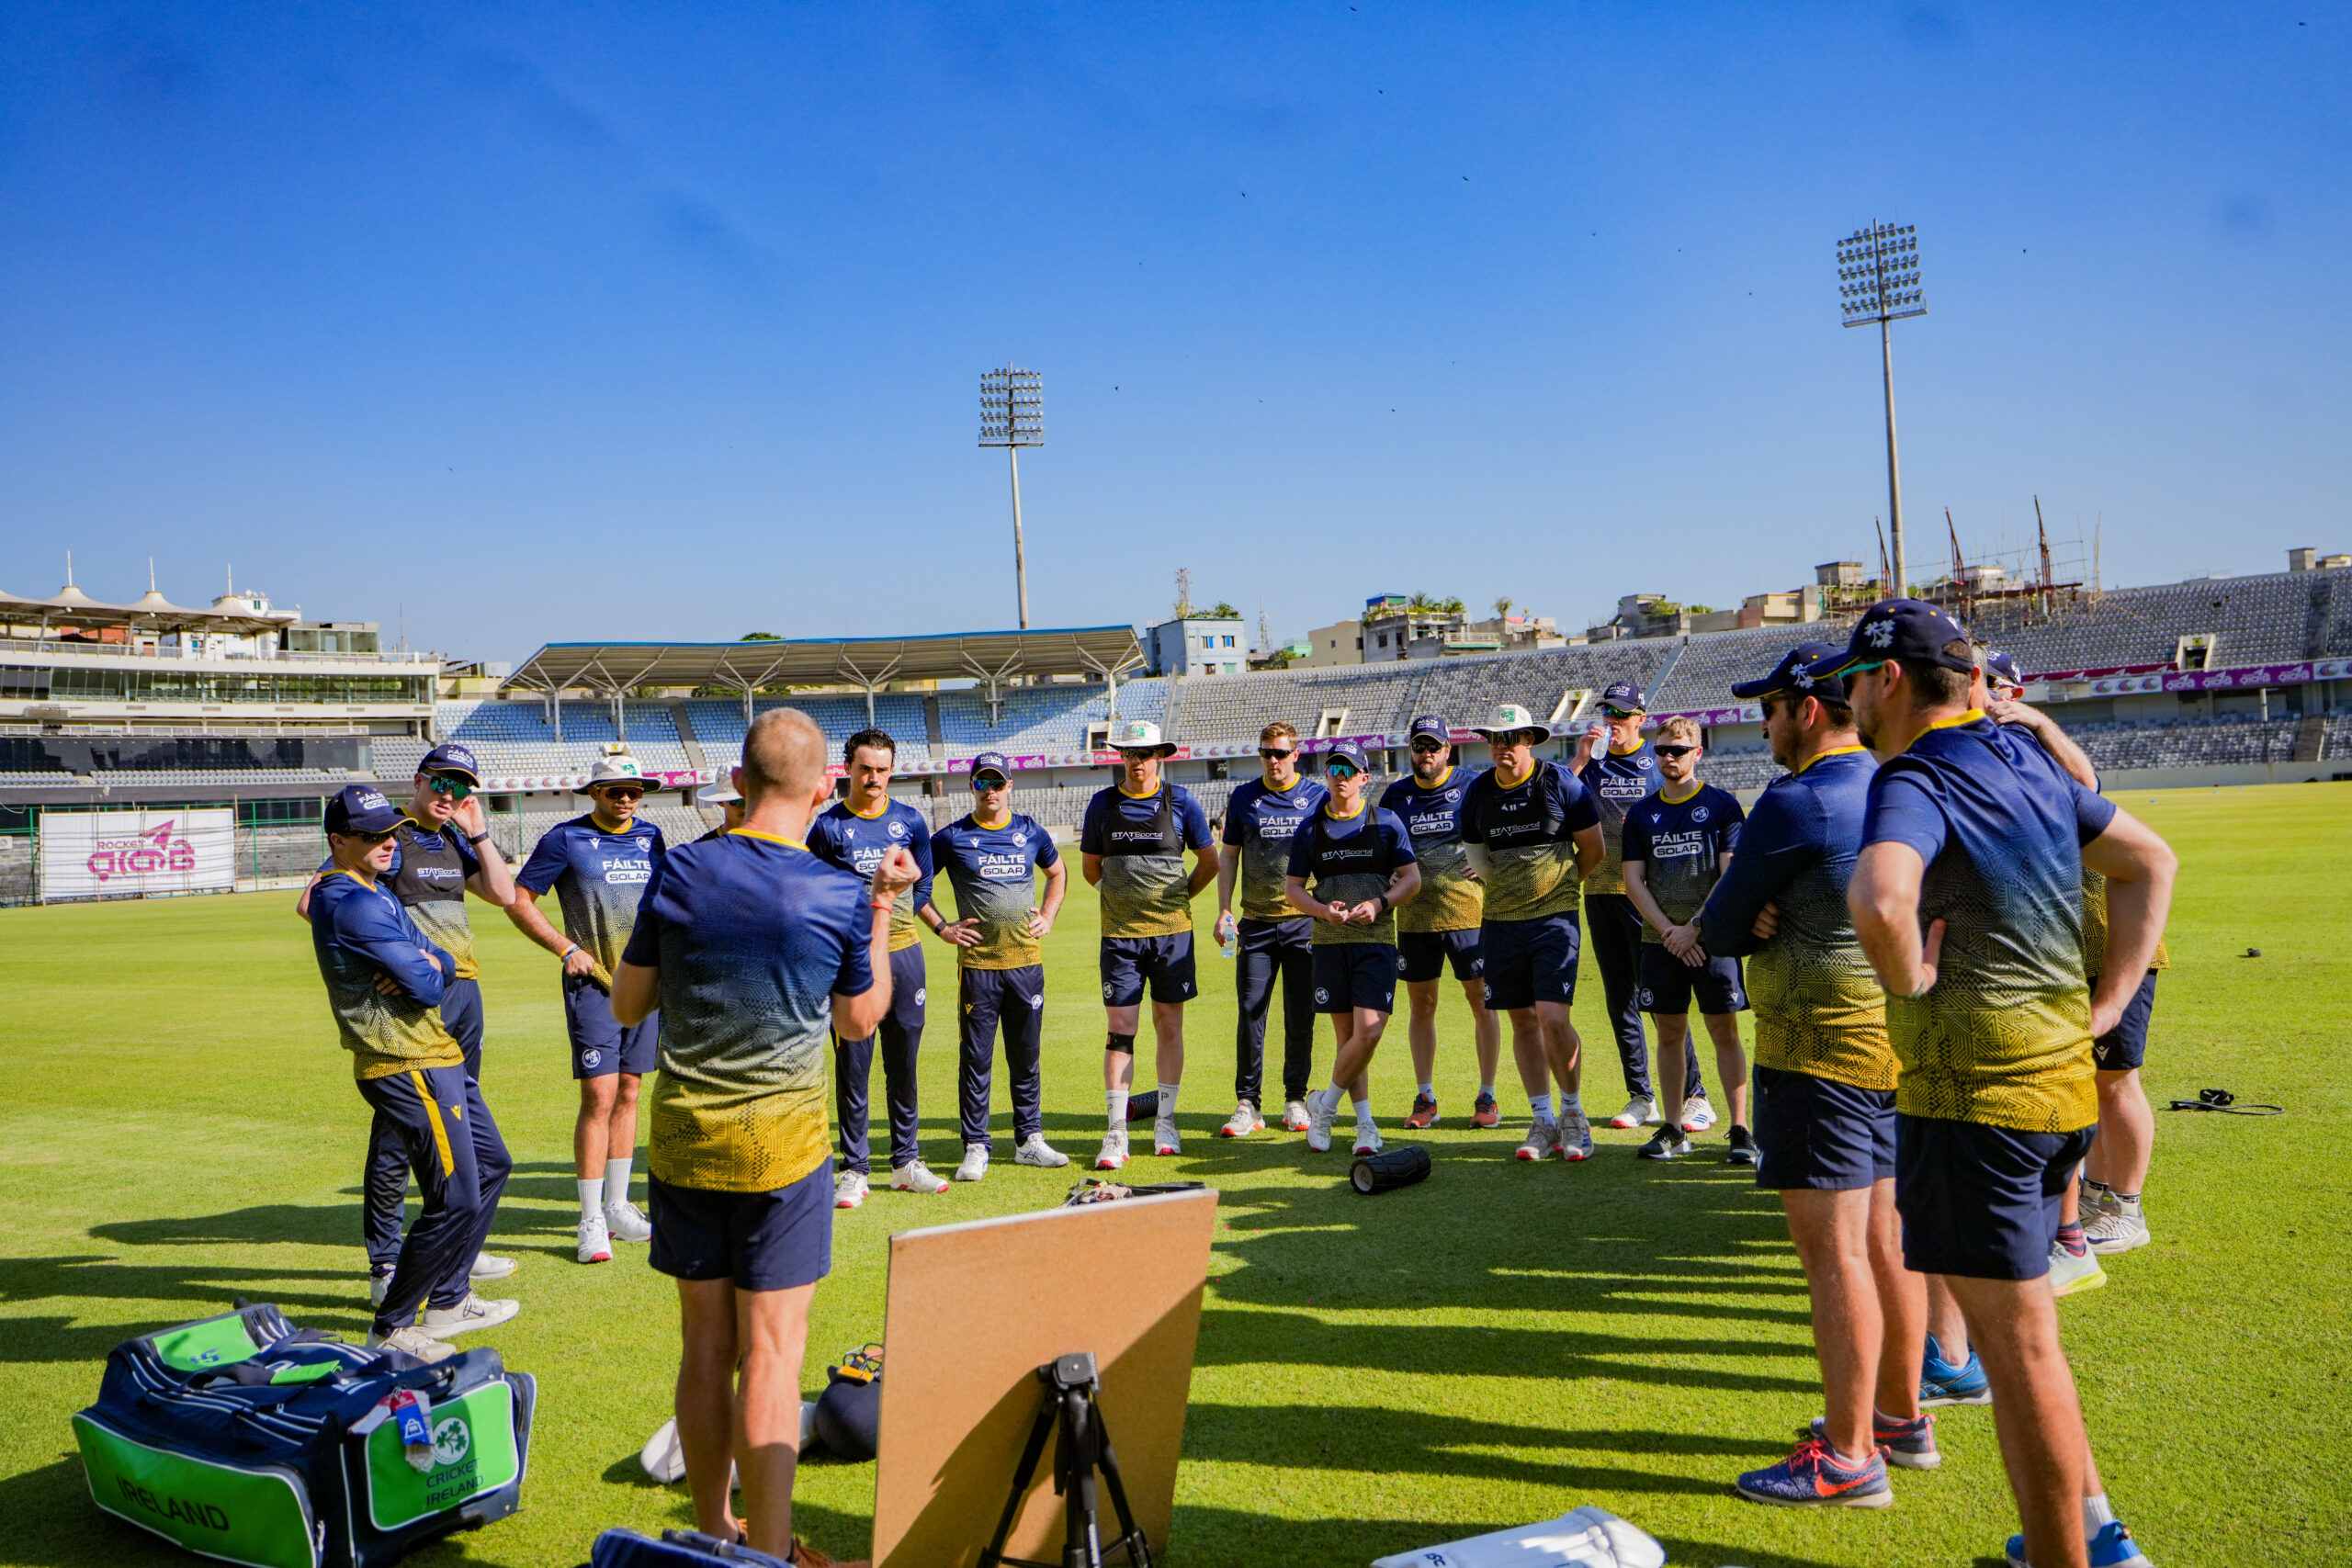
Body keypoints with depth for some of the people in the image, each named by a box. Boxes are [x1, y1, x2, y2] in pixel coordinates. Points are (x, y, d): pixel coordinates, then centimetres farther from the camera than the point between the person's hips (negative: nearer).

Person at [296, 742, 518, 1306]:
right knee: (398, 1133, -4)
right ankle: (386, 1269, 4)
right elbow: (310, 901, -14)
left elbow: (504, 894, 9)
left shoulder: (455, 841, 17)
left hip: (463, 990, 8)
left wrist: (477, 831, 5)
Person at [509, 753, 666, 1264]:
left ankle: (617, 1207, 22)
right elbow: (518, 901, -2)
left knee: (628, 1094, 11)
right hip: (593, 983, -5)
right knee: (599, 1097, -10)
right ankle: (591, 1221, -3)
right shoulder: (566, 838, -4)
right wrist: (568, 949, -10)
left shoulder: (650, 837, 11)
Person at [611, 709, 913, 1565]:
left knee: (705, 1346, 14)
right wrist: (883, 906, 10)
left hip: (683, 1141, 3)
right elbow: (859, 1022, 6)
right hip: (783, 1145, -3)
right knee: (771, 1352, 2)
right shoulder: (841, 894, -9)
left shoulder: (678, 872, -5)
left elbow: (625, 1006, 5)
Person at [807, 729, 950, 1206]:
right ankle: (855, 1170, 10)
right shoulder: (828, 827, -2)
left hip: (903, 952, 3)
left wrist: (942, 926, 10)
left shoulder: (910, 821, 6)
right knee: (853, 1066, 1)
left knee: (904, 1063, 10)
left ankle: (906, 1162, 20)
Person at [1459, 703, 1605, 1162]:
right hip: (1500, 922, 4)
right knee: (1523, 1022, 7)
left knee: (1553, 1018, -13)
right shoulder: (1477, 792, 5)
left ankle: (1573, 1112, 8)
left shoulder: (1559, 782, -6)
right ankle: (1544, 1120, 17)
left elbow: (1593, 849, 3)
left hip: (1554, 917, -4)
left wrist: (1554, 886, 10)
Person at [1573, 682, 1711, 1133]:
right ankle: (1640, 1097, 18)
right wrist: (1578, 761, -9)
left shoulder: (1660, 760, 3)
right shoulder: (1590, 762, 12)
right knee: (1619, 999, 9)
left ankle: (1694, 1097, -1)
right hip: (1600, 891, 4)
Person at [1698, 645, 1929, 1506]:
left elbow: (1717, 930, -10)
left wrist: (1744, 925, 7)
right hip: (1892, 1038, 9)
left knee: (1832, 1249, -3)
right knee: (1882, 1240, 16)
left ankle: (1849, 1457, 4)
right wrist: (1775, 919, 0)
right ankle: (1900, 1417, 28)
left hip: (1821, 1048, -9)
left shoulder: (1795, 802, -16)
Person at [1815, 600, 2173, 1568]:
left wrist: (1911, 981, -19)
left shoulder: (1916, 780, -17)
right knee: (2016, 1328, 23)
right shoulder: (2021, 758, 11)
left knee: (2017, 1345, 3)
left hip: (1972, 1090, -9)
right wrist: (2105, 1005, 15)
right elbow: (2150, 861, 21)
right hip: (2058, 1078, 9)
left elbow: (1878, 898, -39)